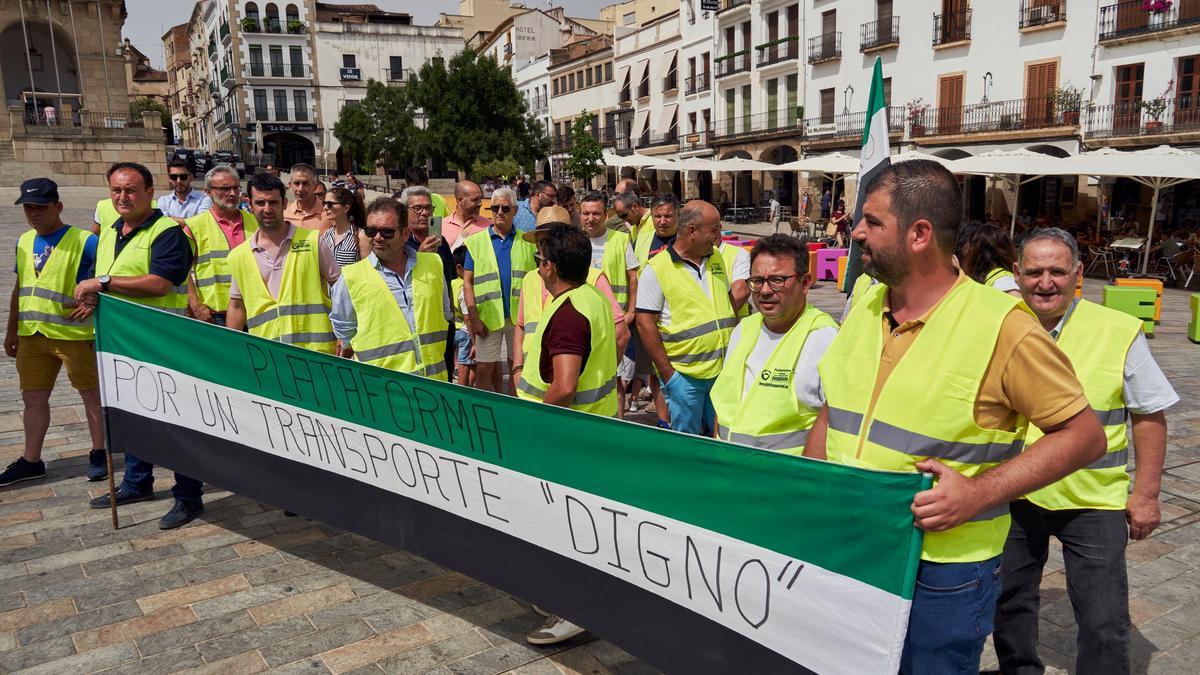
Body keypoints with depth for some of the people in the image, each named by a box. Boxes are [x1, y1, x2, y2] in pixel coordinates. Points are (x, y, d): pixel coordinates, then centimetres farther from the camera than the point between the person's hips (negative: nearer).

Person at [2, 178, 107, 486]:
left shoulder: (84, 241, -10)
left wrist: (93, 302, -23)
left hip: (73, 333, -6)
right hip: (32, 334, 6)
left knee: (91, 393, 6)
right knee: (33, 397, 12)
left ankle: (98, 453, 20)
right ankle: (31, 461, 24)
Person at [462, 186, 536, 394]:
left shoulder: (526, 242, 7)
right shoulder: (476, 242, 3)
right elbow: (467, 283, 1)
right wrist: (473, 317, -7)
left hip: (520, 316, 1)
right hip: (488, 318, -1)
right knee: (484, 369, 2)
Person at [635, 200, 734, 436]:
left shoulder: (717, 259, 8)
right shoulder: (657, 269, -12)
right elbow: (645, 324, -14)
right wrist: (667, 374, -15)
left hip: (723, 370, 6)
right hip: (684, 374, -5)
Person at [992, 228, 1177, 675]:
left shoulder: (1120, 333, -12)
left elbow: (1150, 416, -4)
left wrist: (1146, 494, -6)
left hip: (1094, 503, -3)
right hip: (1015, 496, 3)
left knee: (1104, 624, 1)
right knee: (1007, 599, 18)